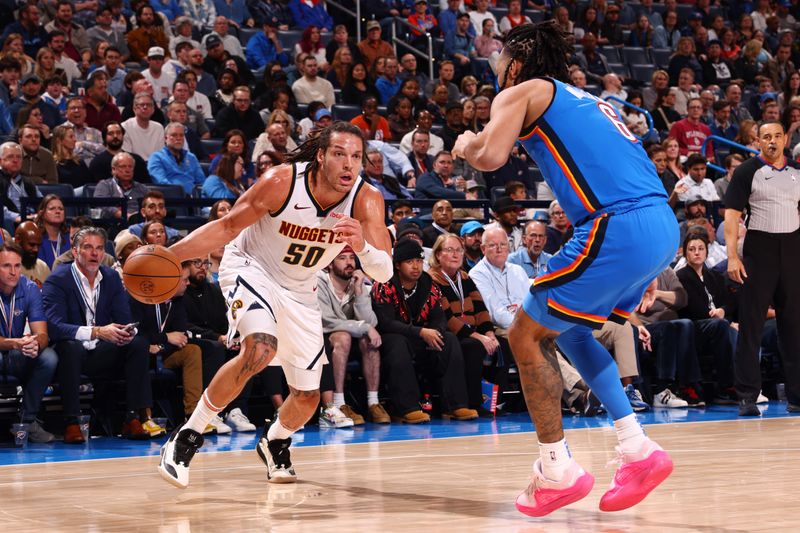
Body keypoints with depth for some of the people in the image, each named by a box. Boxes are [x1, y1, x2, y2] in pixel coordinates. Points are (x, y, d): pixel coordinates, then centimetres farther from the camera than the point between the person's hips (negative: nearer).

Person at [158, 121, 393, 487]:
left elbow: (384, 272, -26)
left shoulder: (366, 201, -21)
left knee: (307, 398, 7)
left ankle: (274, 441, 42)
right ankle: (188, 436, -19)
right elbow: (227, 227, -16)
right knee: (260, 349, -34)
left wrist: (362, 246, -48)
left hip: (298, 289, 4)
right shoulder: (281, 182, -27)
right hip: (250, 268, -4)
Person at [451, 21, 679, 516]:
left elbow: (490, 157, -11)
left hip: (620, 227, -8)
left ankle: (558, 470, 7)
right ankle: (638, 448, 18)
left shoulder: (521, 92, 7)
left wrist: (466, 145, 13)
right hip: (663, 223, 8)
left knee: (526, 335, 6)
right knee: (567, 328, 25)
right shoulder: (584, 100, 30)